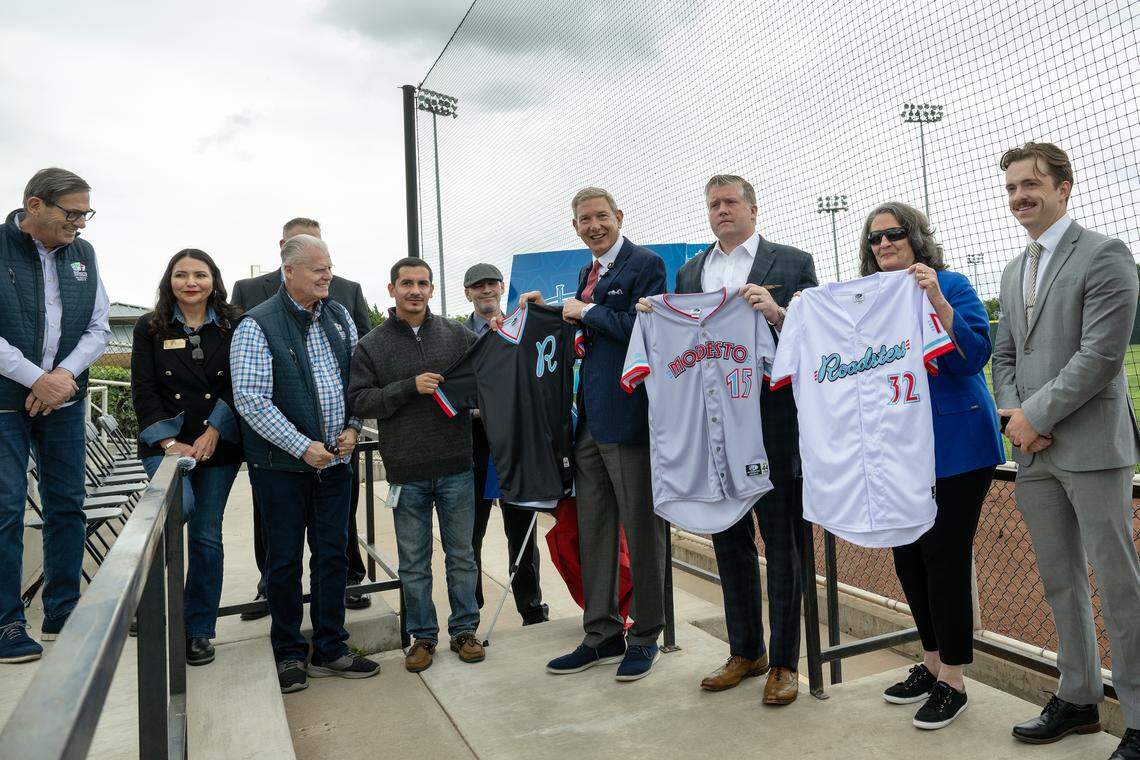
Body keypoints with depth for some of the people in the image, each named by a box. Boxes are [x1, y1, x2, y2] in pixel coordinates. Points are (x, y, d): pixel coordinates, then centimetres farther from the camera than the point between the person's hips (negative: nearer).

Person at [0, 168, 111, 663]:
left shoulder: (82, 254, 7)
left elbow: (100, 327, 7)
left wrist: (65, 373, -8)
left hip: (64, 399, 5)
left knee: (67, 506, 9)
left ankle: (62, 613, 20)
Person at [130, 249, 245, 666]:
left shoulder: (231, 327, 4)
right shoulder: (150, 328, 5)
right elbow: (143, 390, 0)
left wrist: (213, 432, -12)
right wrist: (168, 441, -11)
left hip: (218, 445, 1)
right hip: (166, 443, -1)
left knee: (206, 536, 5)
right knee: (180, 506, -28)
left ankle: (199, 630, 19)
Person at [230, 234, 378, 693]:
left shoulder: (338, 317, 7)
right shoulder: (258, 325, -11)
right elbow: (251, 400, -16)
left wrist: (353, 426, 0)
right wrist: (302, 447, -18)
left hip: (334, 461, 5)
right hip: (282, 464, -5)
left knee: (332, 555, 11)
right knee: (285, 559, 7)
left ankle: (330, 650, 24)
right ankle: (288, 654, 23)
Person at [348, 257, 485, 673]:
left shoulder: (457, 335, 4)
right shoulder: (371, 346, 2)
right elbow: (359, 400, -5)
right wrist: (410, 387, -15)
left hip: (456, 467, 1)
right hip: (406, 471, 0)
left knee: (461, 555, 12)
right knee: (414, 562, 11)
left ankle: (464, 629, 28)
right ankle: (423, 635, 27)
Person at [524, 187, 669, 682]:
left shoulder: (646, 265, -6)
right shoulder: (589, 272, 18)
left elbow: (641, 328, -18)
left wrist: (586, 311, -9)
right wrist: (548, 311, 10)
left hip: (628, 417, -8)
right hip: (588, 418, 8)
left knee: (642, 529, 5)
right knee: (593, 531, 13)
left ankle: (646, 638, 21)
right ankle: (602, 636, 27)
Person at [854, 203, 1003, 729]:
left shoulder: (950, 286, -6)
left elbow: (974, 355, -16)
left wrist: (936, 299, -26)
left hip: (954, 445, -6)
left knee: (944, 556, -2)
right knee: (907, 556, 12)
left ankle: (952, 681, 14)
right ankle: (932, 662, 30)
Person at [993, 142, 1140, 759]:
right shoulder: (1014, 271, 17)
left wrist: (1035, 416, -12)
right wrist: (1012, 415, -1)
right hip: (1035, 451, 7)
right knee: (1060, 583, 14)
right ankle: (1079, 698, 28)